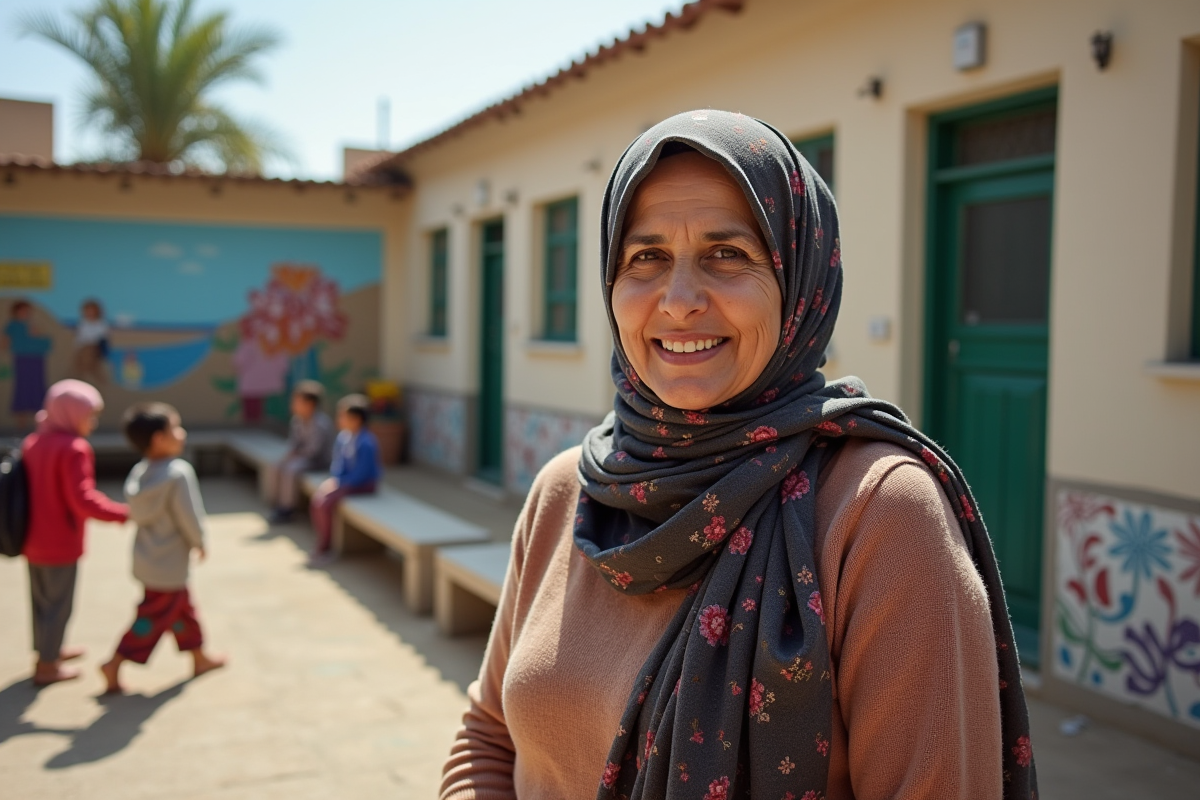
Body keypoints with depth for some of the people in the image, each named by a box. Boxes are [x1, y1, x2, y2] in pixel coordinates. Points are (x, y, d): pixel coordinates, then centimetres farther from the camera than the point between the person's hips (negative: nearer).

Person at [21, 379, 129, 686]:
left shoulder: (32, 442, 6)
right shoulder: (74, 448, -20)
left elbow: (36, 488, 14)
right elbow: (82, 499, -26)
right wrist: (124, 513, -22)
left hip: (33, 540, 8)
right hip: (60, 544, -8)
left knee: (42, 600, 22)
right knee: (57, 604, 6)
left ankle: (48, 648, 39)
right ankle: (47, 666, 16)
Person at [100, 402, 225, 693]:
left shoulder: (138, 472, -1)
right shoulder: (179, 473, -24)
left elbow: (137, 513, 5)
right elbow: (189, 518, -22)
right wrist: (200, 543, -3)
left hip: (148, 557, 9)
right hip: (169, 563, -9)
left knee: (183, 608, 21)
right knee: (154, 617, 4)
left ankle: (199, 658, 35)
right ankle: (115, 664, 8)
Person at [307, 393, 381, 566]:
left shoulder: (366, 443, -25)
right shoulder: (344, 436, 0)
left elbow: (361, 474, -24)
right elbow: (339, 463, 10)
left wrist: (337, 483, -18)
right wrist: (332, 479, -8)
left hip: (363, 485, -8)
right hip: (346, 481, 8)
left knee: (325, 505, -22)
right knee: (316, 501, -7)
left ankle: (323, 550, -5)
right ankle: (322, 544, 6)